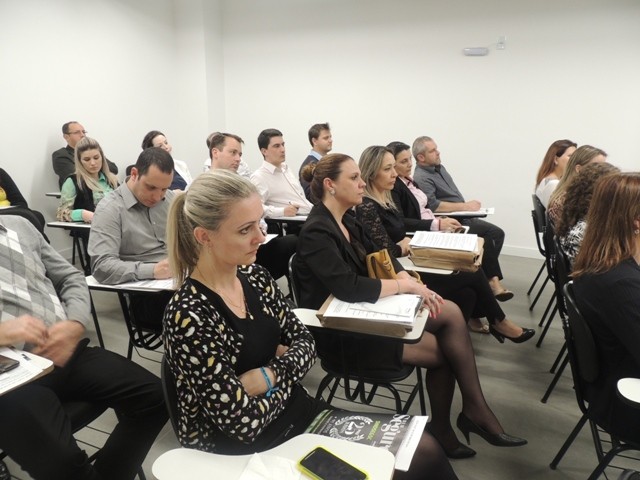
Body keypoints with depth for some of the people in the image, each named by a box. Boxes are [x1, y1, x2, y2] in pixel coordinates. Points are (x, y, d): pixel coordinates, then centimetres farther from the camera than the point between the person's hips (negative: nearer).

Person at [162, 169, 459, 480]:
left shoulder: (255, 277, -3)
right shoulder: (189, 317, -26)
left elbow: (305, 341, 2)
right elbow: (243, 423, -24)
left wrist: (269, 376, -16)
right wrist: (287, 377, -7)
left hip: (296, 413, 6)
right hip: (247, 452, -6)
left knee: (423, 448, -1)